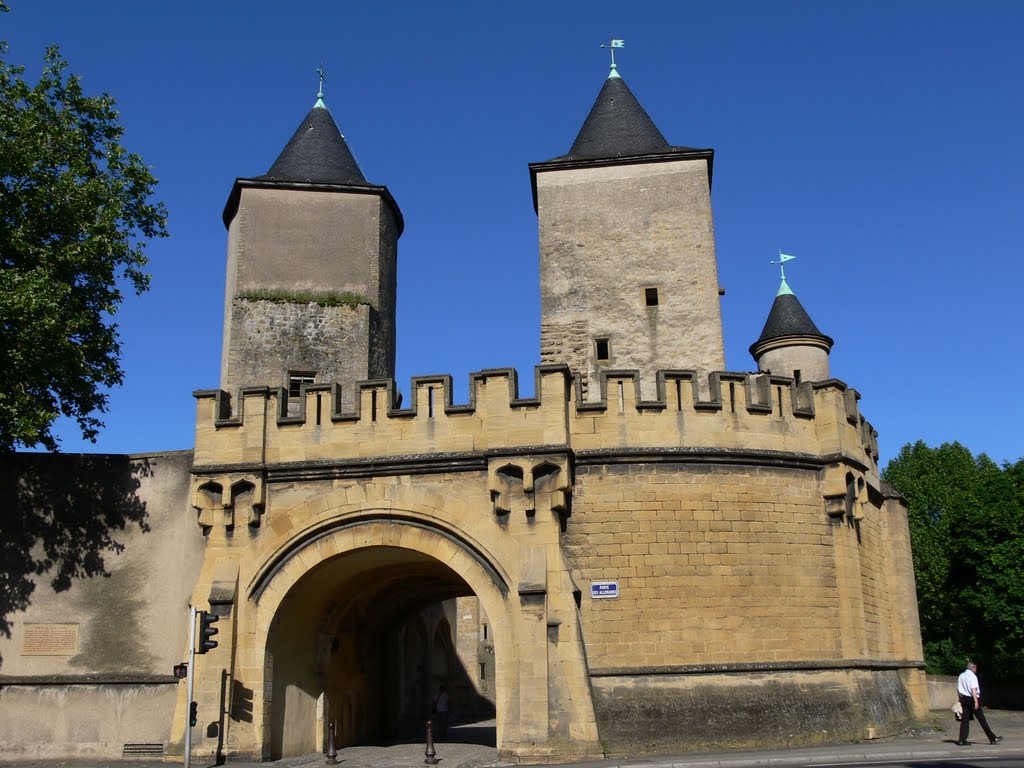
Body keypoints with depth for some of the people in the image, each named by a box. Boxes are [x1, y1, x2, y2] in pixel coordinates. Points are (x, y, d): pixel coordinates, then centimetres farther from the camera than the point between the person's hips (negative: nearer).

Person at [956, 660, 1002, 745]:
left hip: (964, 699, 7)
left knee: (965, 719, 5)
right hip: (971, 699, -7)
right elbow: (973, 690, -20)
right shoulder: (972, 676, -11)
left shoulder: (961, 676, 12)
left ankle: (962, 740, 0)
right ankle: (992, 738, 9)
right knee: (982, 719, 1)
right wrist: (976, 702, -22)